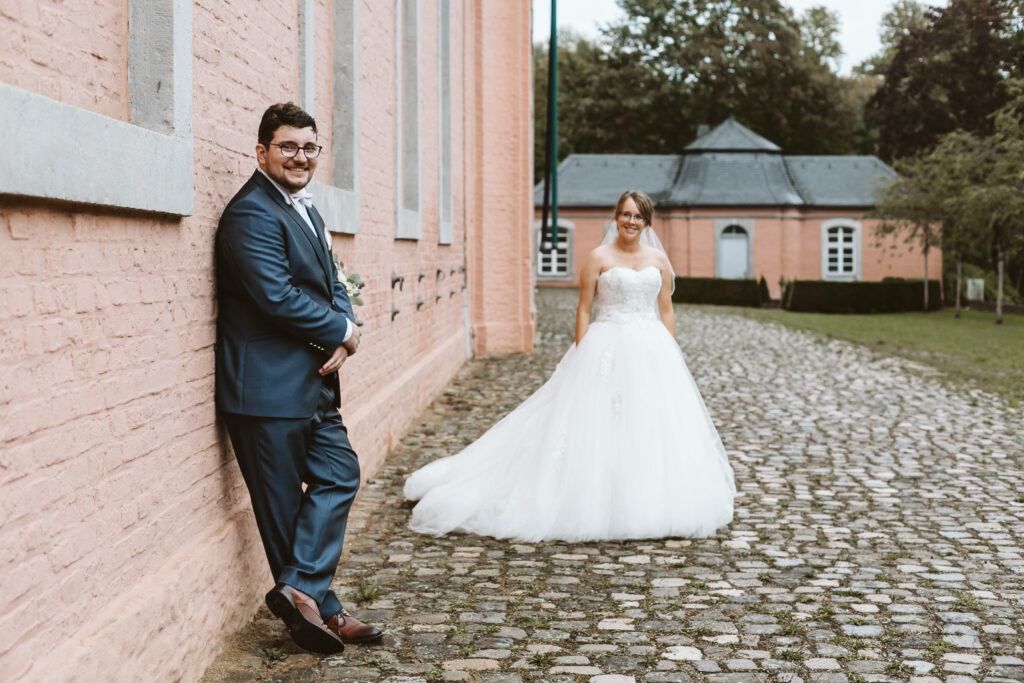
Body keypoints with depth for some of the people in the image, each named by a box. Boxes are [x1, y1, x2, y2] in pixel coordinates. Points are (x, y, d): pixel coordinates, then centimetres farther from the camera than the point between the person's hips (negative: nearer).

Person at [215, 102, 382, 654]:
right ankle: (321, 608, 8)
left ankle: (299, 588, 8)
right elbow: (278, 297, -24)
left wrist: (342, 337, -6)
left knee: (339, 474, 8)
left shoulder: (304, 210, 16)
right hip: (269, 387, -10)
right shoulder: (253, 214, -15)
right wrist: (343, 333, -11)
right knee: (283, 502, 2)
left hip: (314, 384, 10)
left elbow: (331, 287, 15)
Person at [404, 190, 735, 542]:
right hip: (607, 350, -4)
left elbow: (666, 311, 11)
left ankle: (651, 505, 13)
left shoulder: (659, 259, 10)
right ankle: (599, 505, 2)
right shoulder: (599, 258, -1)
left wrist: (670, 356, 5)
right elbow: (584, 309, -2)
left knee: (653, 429, 2)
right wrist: (581, 356, -9)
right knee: (600, 429, -5)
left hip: (651, 353, 4)